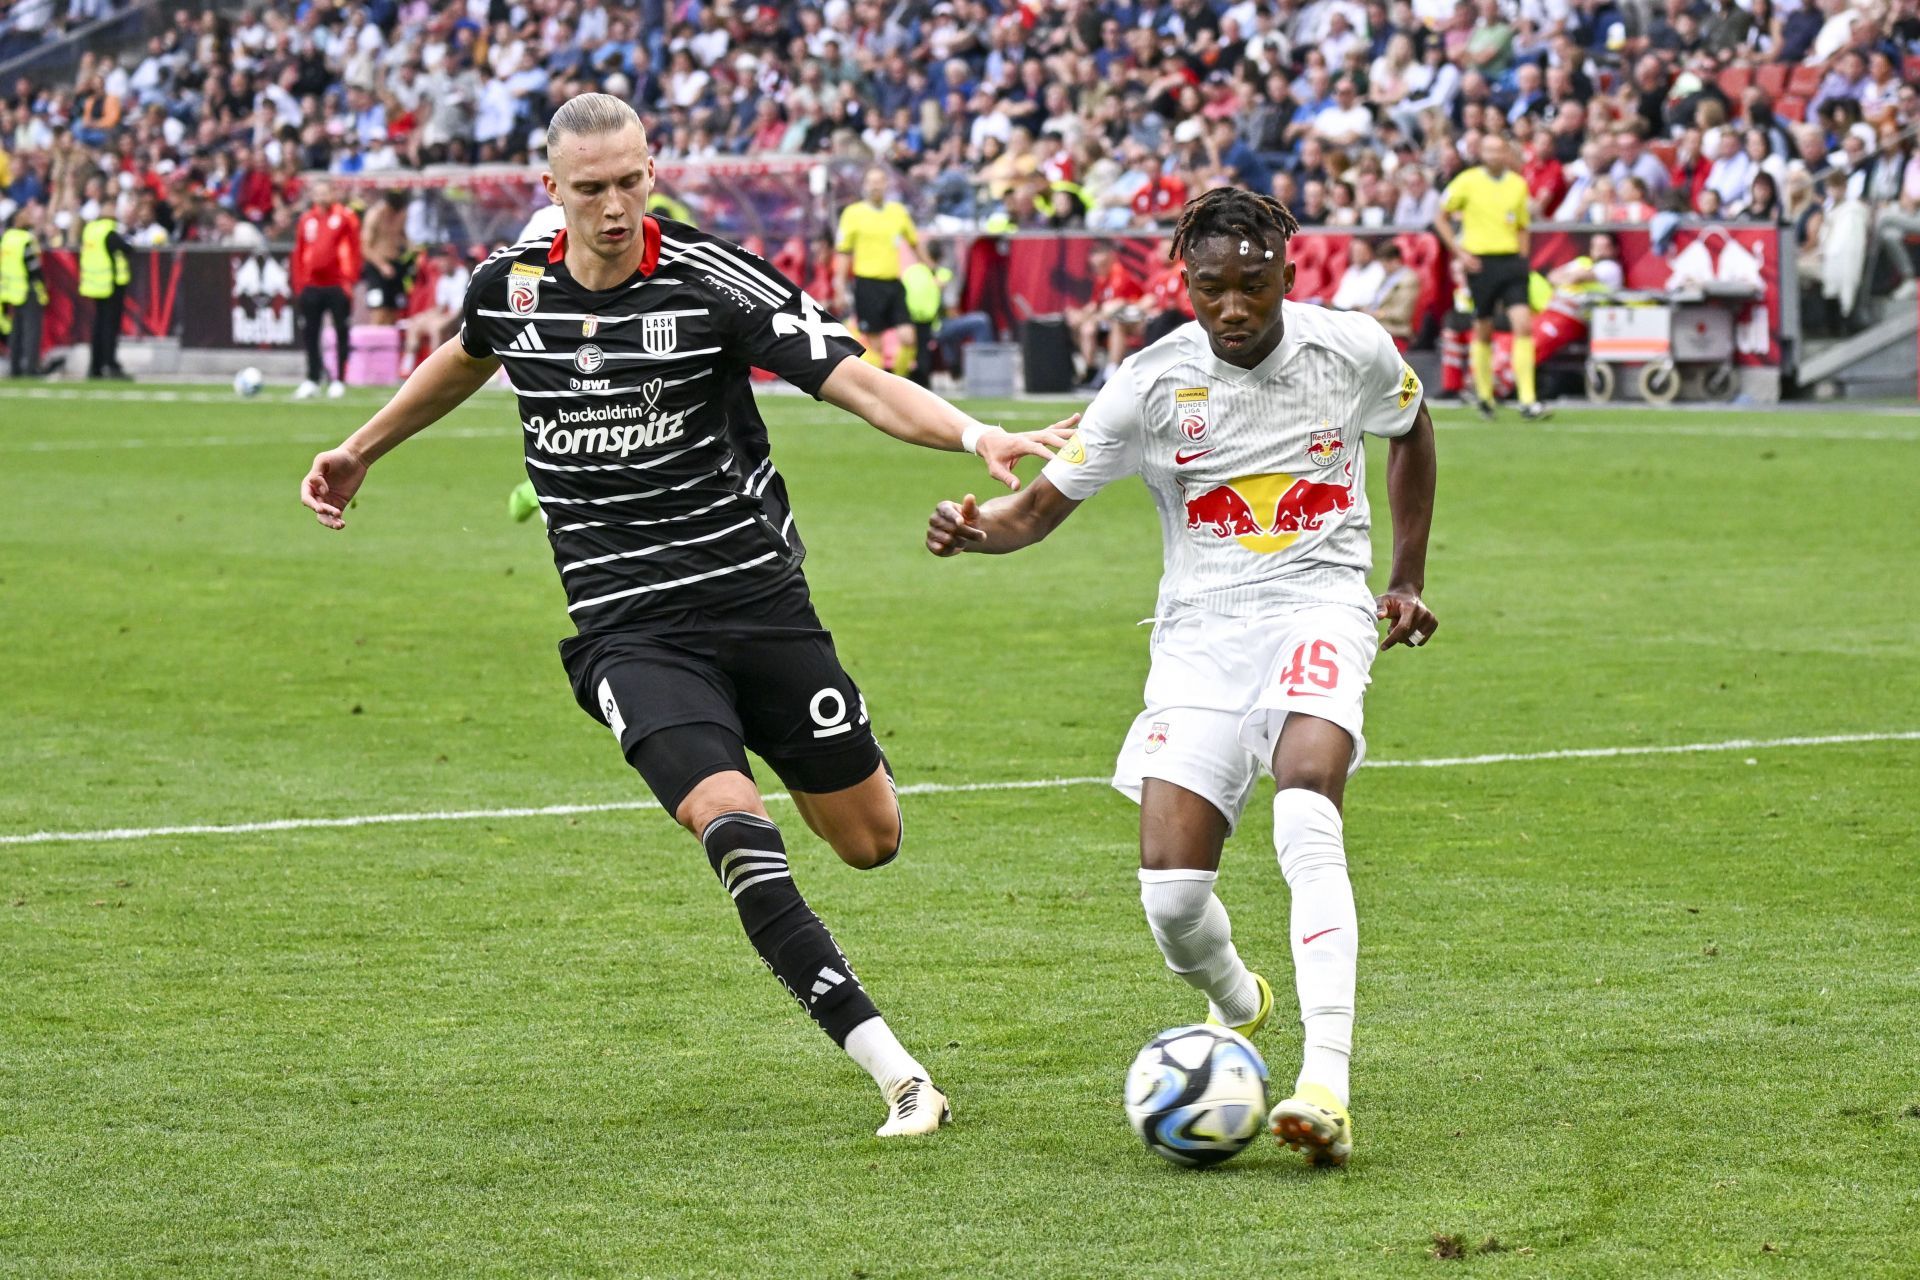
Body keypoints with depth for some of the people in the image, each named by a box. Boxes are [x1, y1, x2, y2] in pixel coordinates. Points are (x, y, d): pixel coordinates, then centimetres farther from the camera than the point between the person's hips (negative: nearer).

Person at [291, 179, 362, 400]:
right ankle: (313, 380, 10)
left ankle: (339, 380, 6)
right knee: (310, 334, 3)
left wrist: (350, 280, -9)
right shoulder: (306, 220, 10)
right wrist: (299, 285, 8)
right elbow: (299, 254, 13)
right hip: (311, 286, 4)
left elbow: (354, 249, -3)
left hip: (338, 286, -4)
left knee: (342, 333, 0)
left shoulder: (346, 217, 0)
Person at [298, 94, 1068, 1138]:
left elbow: (856, 381, -19)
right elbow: (464, 360, 25)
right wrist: (361, 450, 35)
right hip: (627, 630, 0)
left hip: (757, 593, 0)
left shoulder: (714, 281, -11)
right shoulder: (510, 286, 0)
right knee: (734, 827, -23)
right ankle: (897, 1075, -22)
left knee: (870, 840, 7)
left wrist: (976, 436, -36)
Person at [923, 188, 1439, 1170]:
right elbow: (1040, 505, 0)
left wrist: (1408, 578, 20)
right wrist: (976, 528, -23)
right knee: (1170, 885, -11)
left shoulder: (1353, 351, -3)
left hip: (1319, 608, -1)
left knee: (1306, 812, -31)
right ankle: (1236, 1003, 28)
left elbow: (1412, 432, 21)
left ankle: (1327, 1085, -39)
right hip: (1202, 628, 1)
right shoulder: (1153, 382, -5)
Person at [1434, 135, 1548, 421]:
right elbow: (1441, 218, 5)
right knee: (1483, 331, 6)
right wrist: (1460, 252, -4)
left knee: (1523, 325, -12)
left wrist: (1522, 257, 10)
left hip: (1511, 260, 2)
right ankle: (1484, 394, 25)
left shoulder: (1518, 184, 9)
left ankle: (1527, 400, -14)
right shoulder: (1468, 181, -1)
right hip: (1481, 262, -2)